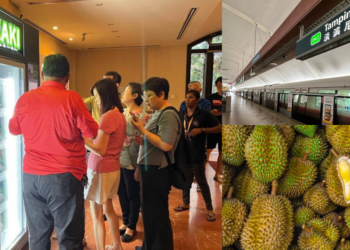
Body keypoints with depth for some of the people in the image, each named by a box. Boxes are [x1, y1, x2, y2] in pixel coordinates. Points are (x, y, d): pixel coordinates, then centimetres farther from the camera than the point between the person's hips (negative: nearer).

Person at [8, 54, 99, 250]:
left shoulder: (24, 99, 2)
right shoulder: (71, 98, -11)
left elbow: (13, 129, 18)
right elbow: (92, 133, -6)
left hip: (31, 176, 5)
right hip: (65, 176, -4)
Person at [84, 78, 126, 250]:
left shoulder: (107, 117, -19)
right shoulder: (119, 115, 7)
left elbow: (100, 150, -20)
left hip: (101, 170, -9)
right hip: (113, 168, 9)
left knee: (96, 215, 5)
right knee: (108, 208, 23)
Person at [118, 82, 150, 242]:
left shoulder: (142, 116, -13)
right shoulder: (121, 113, 9)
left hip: (132, 161, -7)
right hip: (119, 159, 7)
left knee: (132, 194, 8)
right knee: (121, 193, 17)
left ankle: (132, 227, 24)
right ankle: (125, 222, 35)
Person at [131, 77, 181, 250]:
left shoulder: (168, 115, -16)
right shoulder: (157, 113, 13)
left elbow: (165, 145, -27)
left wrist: (142, 130, -19)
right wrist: (143, 140, 3)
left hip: (157, 171, -10)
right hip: (150, 170, 10)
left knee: (157, 214, 3)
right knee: (149, 211, 20)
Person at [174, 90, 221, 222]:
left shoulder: (204, 114, -9)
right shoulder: (181, 114, 5)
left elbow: (219, 127, -6)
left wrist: (201, 130, -17)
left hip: (197, 154, -5)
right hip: (183, 152, 5)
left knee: (201, 181, 2)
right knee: (185, 179, 17)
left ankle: (210, 209, 16)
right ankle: (186, 203, 35)